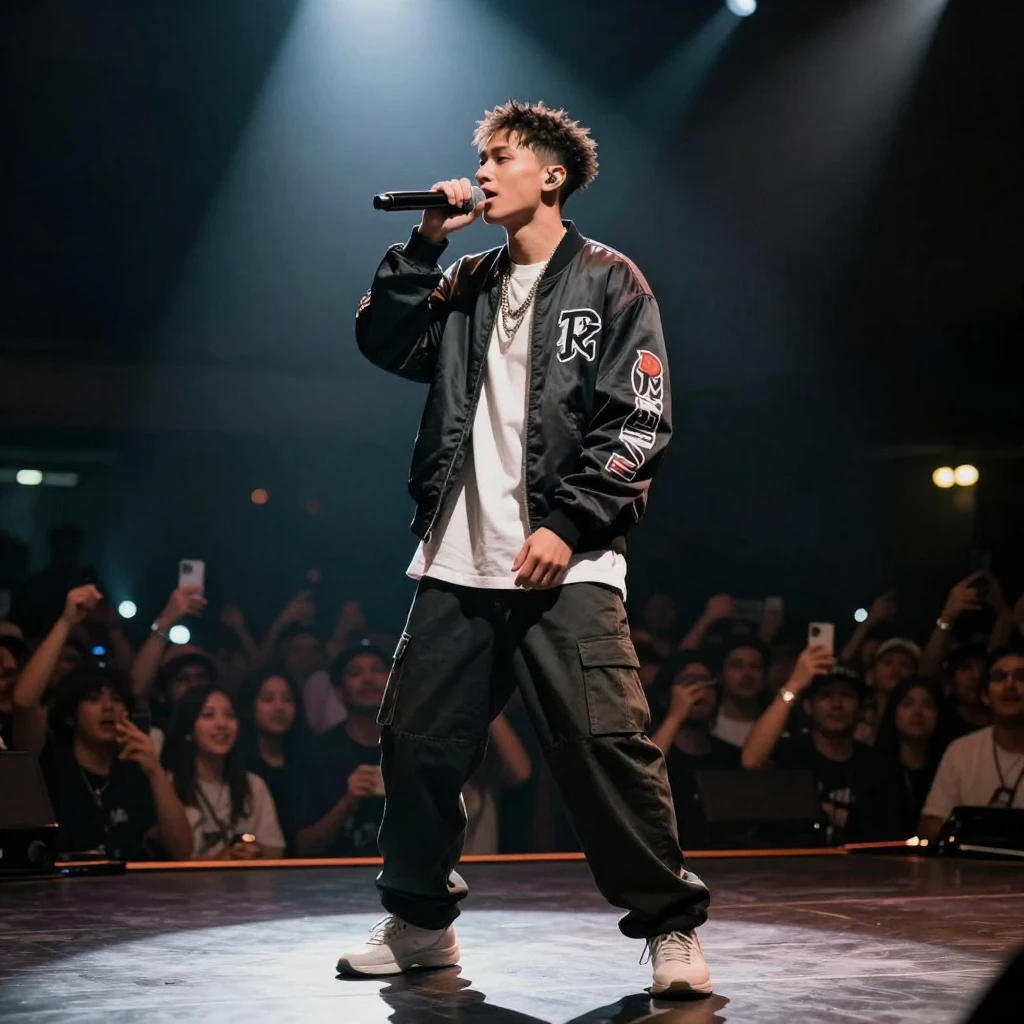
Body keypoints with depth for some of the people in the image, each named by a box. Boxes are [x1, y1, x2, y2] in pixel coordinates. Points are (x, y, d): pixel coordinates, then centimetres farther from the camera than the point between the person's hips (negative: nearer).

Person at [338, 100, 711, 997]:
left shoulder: (608, 281, 2)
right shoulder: (469, 286, 20)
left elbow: (639, 423, -6)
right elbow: (384, 343, 9)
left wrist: (568, 525, -14)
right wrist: (426, 244, 2)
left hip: (563, 564, -5)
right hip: (459, 564, 6)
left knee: (606, 746, -13)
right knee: (419, 742, 6)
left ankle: (671, 927, 0)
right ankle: (420, 922, 21)